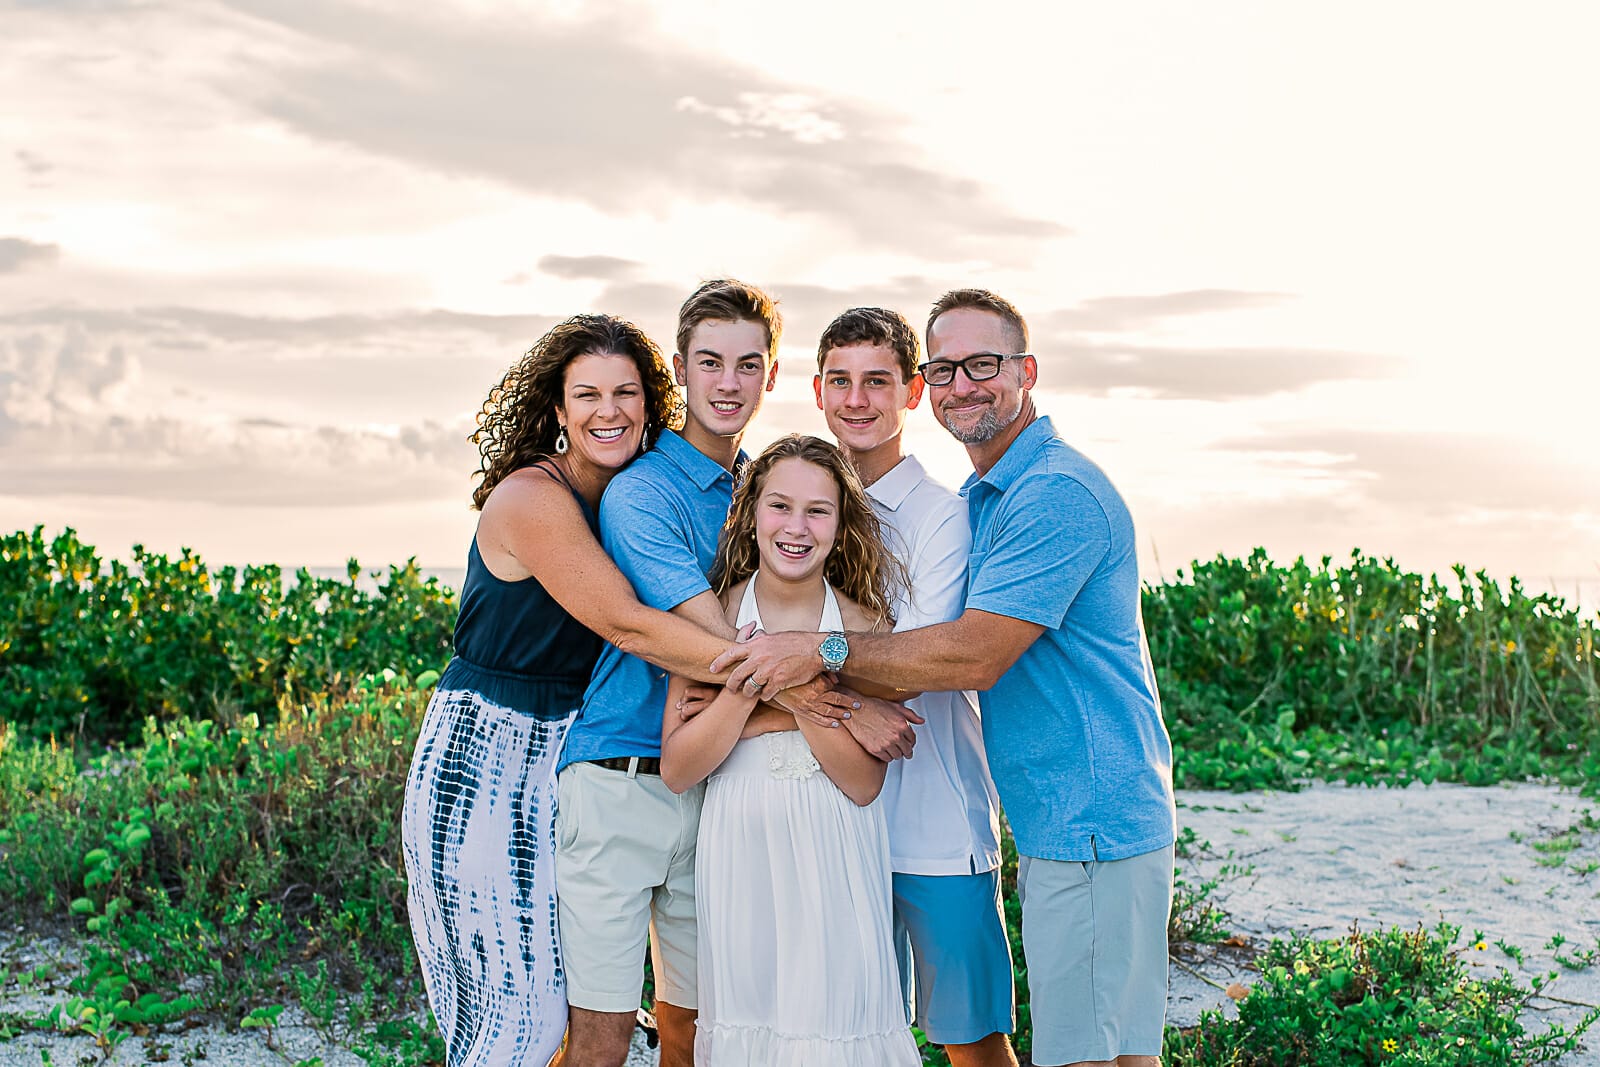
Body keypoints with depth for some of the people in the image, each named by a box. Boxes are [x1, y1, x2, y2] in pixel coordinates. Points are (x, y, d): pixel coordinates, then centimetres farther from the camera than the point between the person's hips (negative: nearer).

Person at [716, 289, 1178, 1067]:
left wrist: (821, 652, -18)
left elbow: (974, 655, -22)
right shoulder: (981, 497, 17)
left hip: (1093, 821, -10)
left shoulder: (1059, 494, -17)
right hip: (1057, 822, 10)